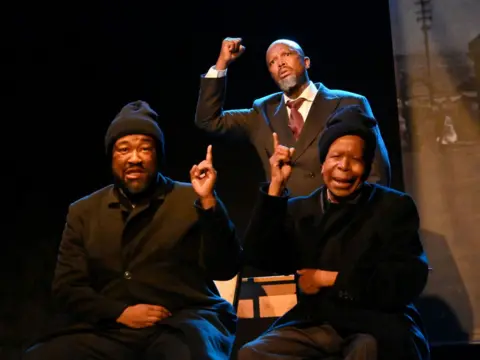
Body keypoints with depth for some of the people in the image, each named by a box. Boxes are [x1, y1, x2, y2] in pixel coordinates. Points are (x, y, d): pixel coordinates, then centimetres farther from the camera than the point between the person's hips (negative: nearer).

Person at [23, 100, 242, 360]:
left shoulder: (190, 200, 6)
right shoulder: (84, 212, 15)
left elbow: (224, 269, -2)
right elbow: (67, 287, 11)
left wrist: (209, 201, -14)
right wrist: (120, 313, -5)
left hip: (183, 323, -3)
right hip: (110, 330, 3)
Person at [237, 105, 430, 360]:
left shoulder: (394, 206, 6)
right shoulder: (300, 209, 14)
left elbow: (407, 281, -6)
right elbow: (260, 259, -1)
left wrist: (329, 279, -7)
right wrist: (276, 186, -7)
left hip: (378, 328, -5)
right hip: (314, 326, 5)